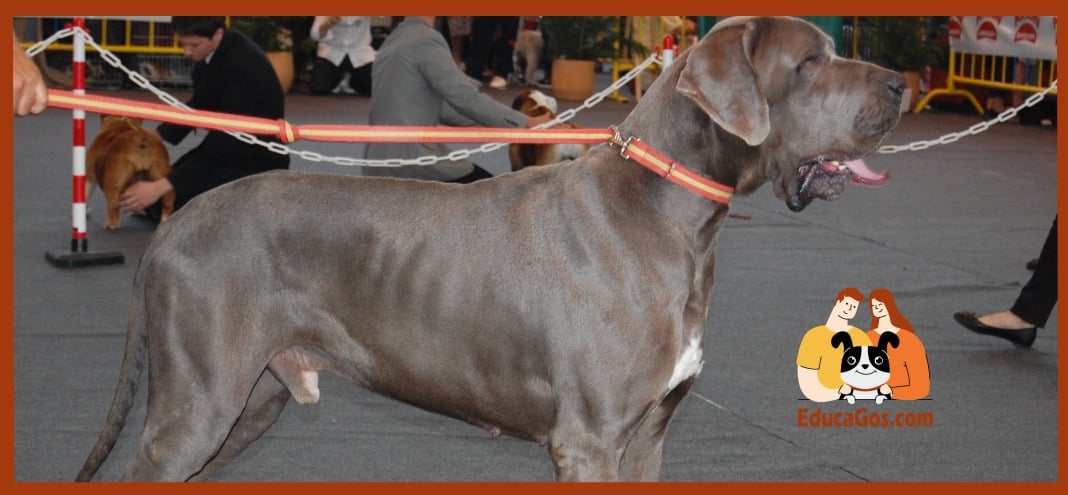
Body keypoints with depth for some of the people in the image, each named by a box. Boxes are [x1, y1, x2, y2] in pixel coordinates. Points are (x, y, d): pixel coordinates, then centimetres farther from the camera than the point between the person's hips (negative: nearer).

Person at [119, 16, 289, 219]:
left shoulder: (243, 67, -31)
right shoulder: (212, 51, -5)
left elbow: (222, 142, -32)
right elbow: (200, 105, 11)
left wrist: (161, 187, -36)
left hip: (256, 159, -9)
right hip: (227, 146, 9)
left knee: (175, 210, -16)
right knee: (159, 204, 8)